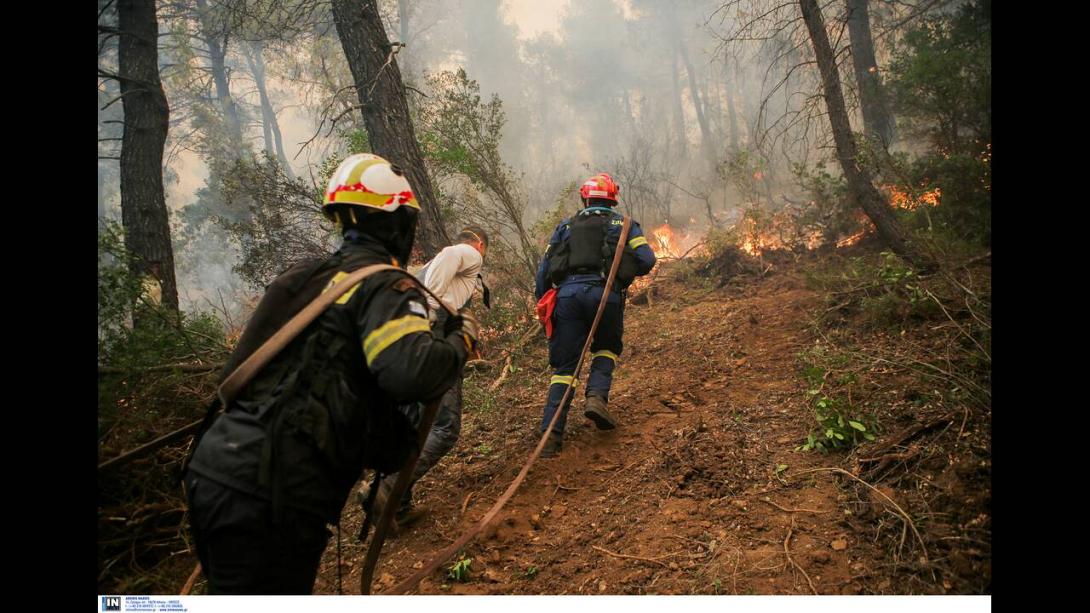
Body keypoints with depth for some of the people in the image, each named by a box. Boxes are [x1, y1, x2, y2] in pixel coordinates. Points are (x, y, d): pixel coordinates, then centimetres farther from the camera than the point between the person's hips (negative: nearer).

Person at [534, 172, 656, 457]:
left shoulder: (566, 226, 22)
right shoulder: (624, 224, 17)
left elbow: (544, 270, 16)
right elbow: (646, 261, 3)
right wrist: (624, 270, 24)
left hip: (568, 292, 2)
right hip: (605, 294, -1)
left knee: (564, 365, 7)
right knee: (606, 349, 25)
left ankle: (551, 433, -2)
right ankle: (597, 396, -2)